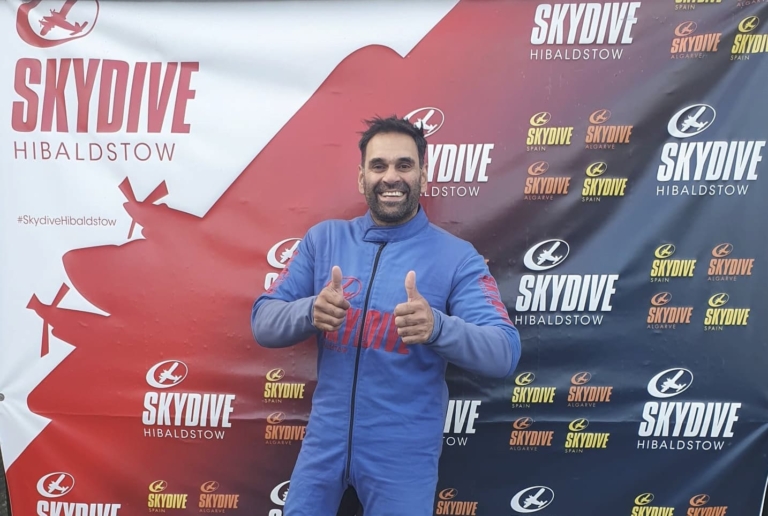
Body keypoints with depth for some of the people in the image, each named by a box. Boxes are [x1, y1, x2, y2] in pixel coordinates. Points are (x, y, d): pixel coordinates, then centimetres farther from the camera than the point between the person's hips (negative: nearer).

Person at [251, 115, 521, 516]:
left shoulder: (457, 256, -9)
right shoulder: (323, 238, -2)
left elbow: (504, 354, -16)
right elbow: (263, 323, -3)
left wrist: (437, 325, -35)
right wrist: (310, 311, -24)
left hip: (405, 453, -2)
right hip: (325, 440, 2)